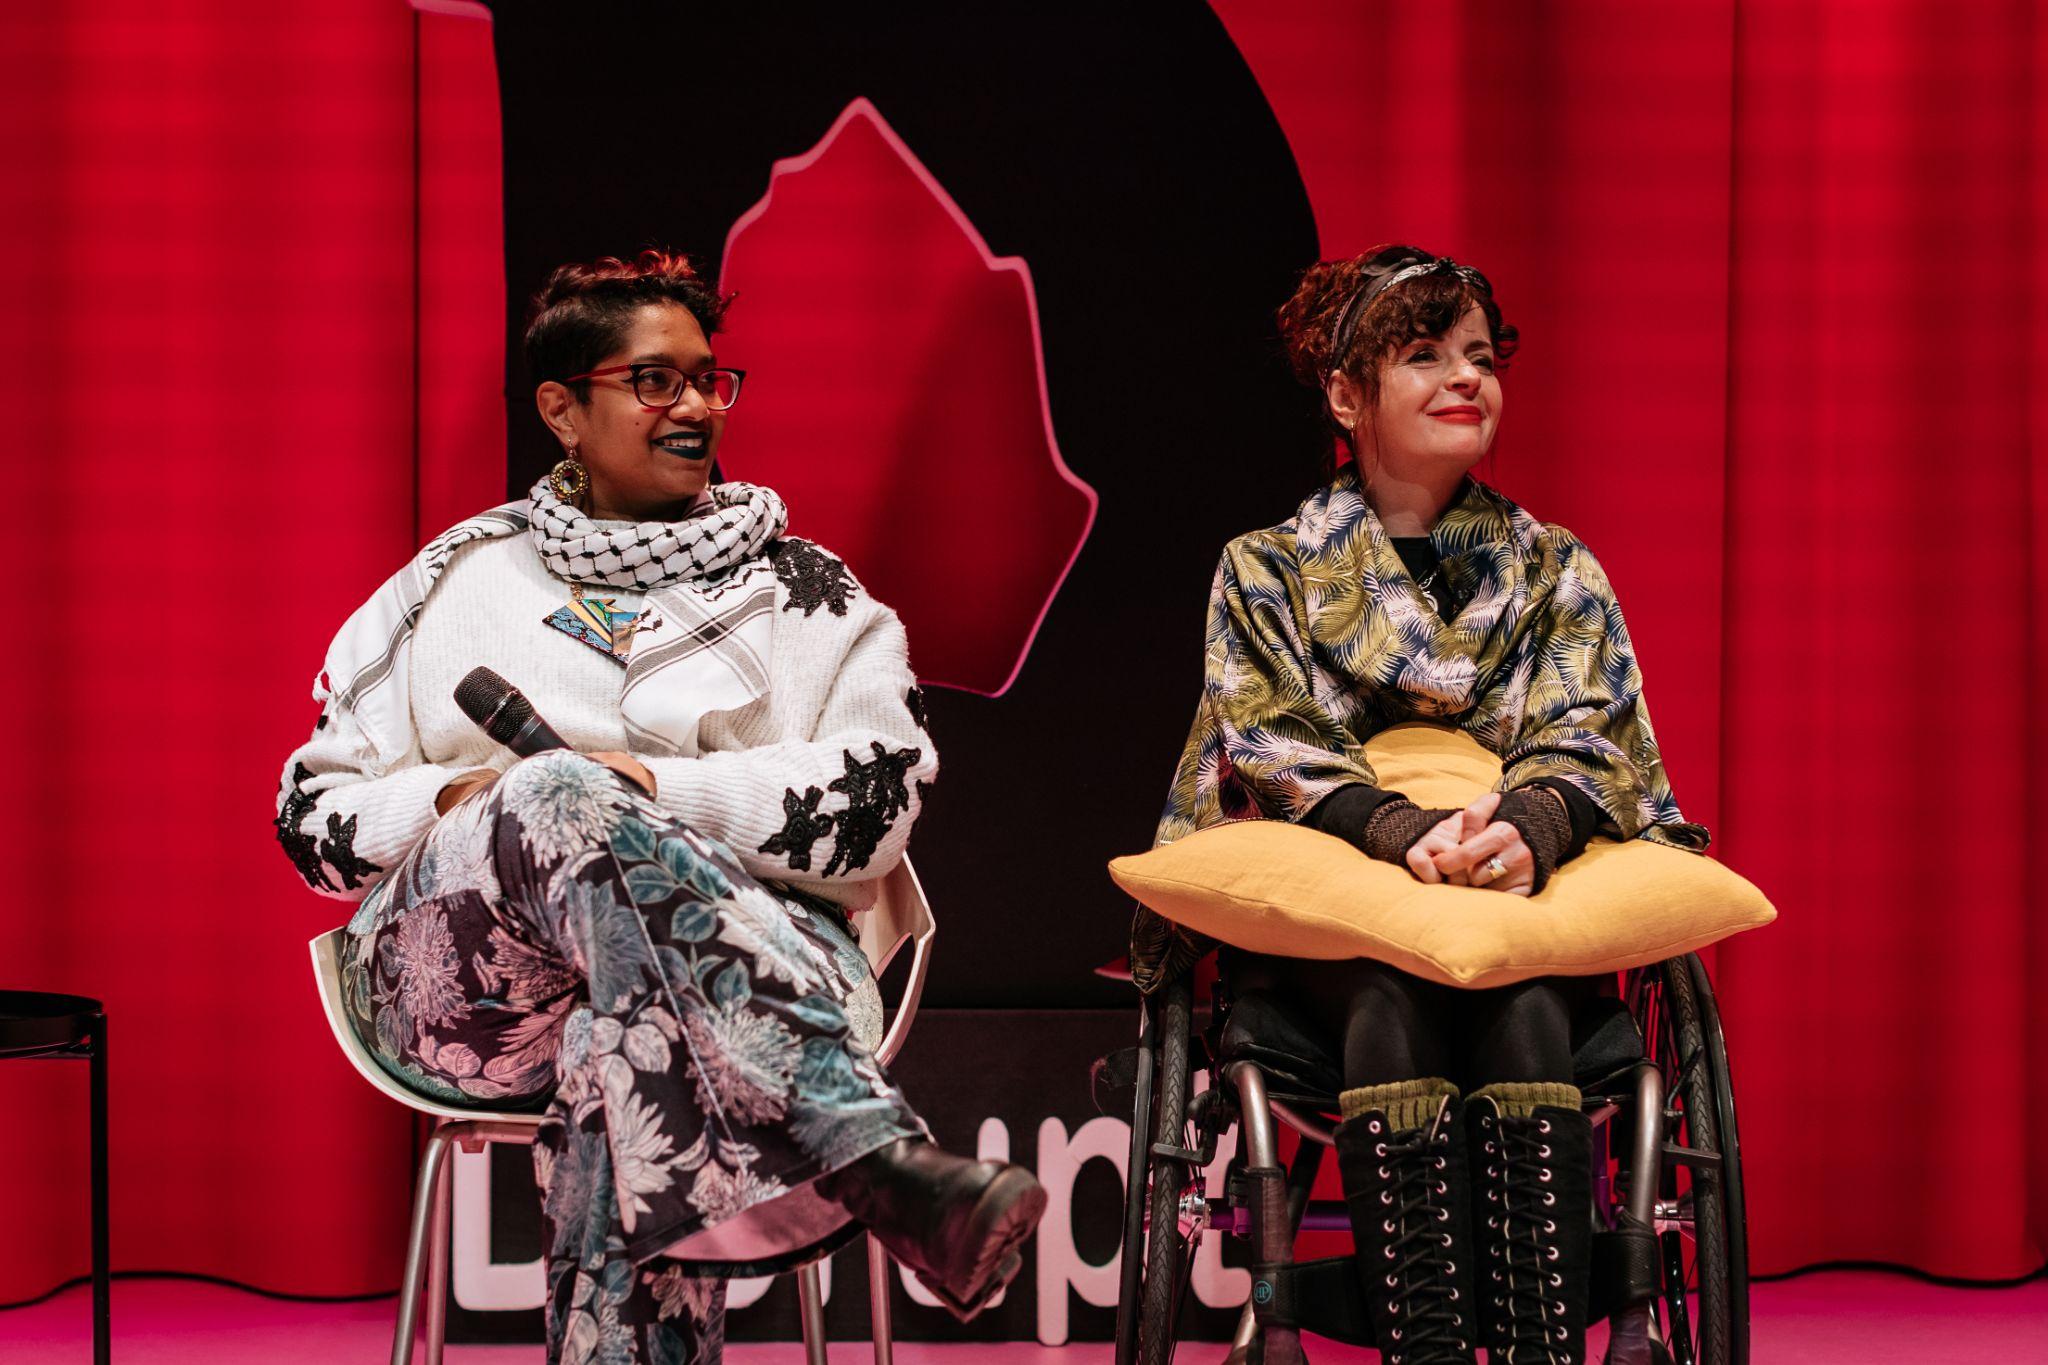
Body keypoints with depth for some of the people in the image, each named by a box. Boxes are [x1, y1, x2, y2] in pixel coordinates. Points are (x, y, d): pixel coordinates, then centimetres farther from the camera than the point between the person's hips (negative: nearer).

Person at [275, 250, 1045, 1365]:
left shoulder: (800, 593, 18)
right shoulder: (458, 583, 22)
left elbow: (876, 803, 1)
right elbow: (315, 815, 18)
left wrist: (653, 791, -9)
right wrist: (456, 799, -3)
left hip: (739, 955, -1)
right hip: (463, 971, 1)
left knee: (641, 1023, -39)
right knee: (567, 798, -35)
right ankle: (883, 1159, -52)